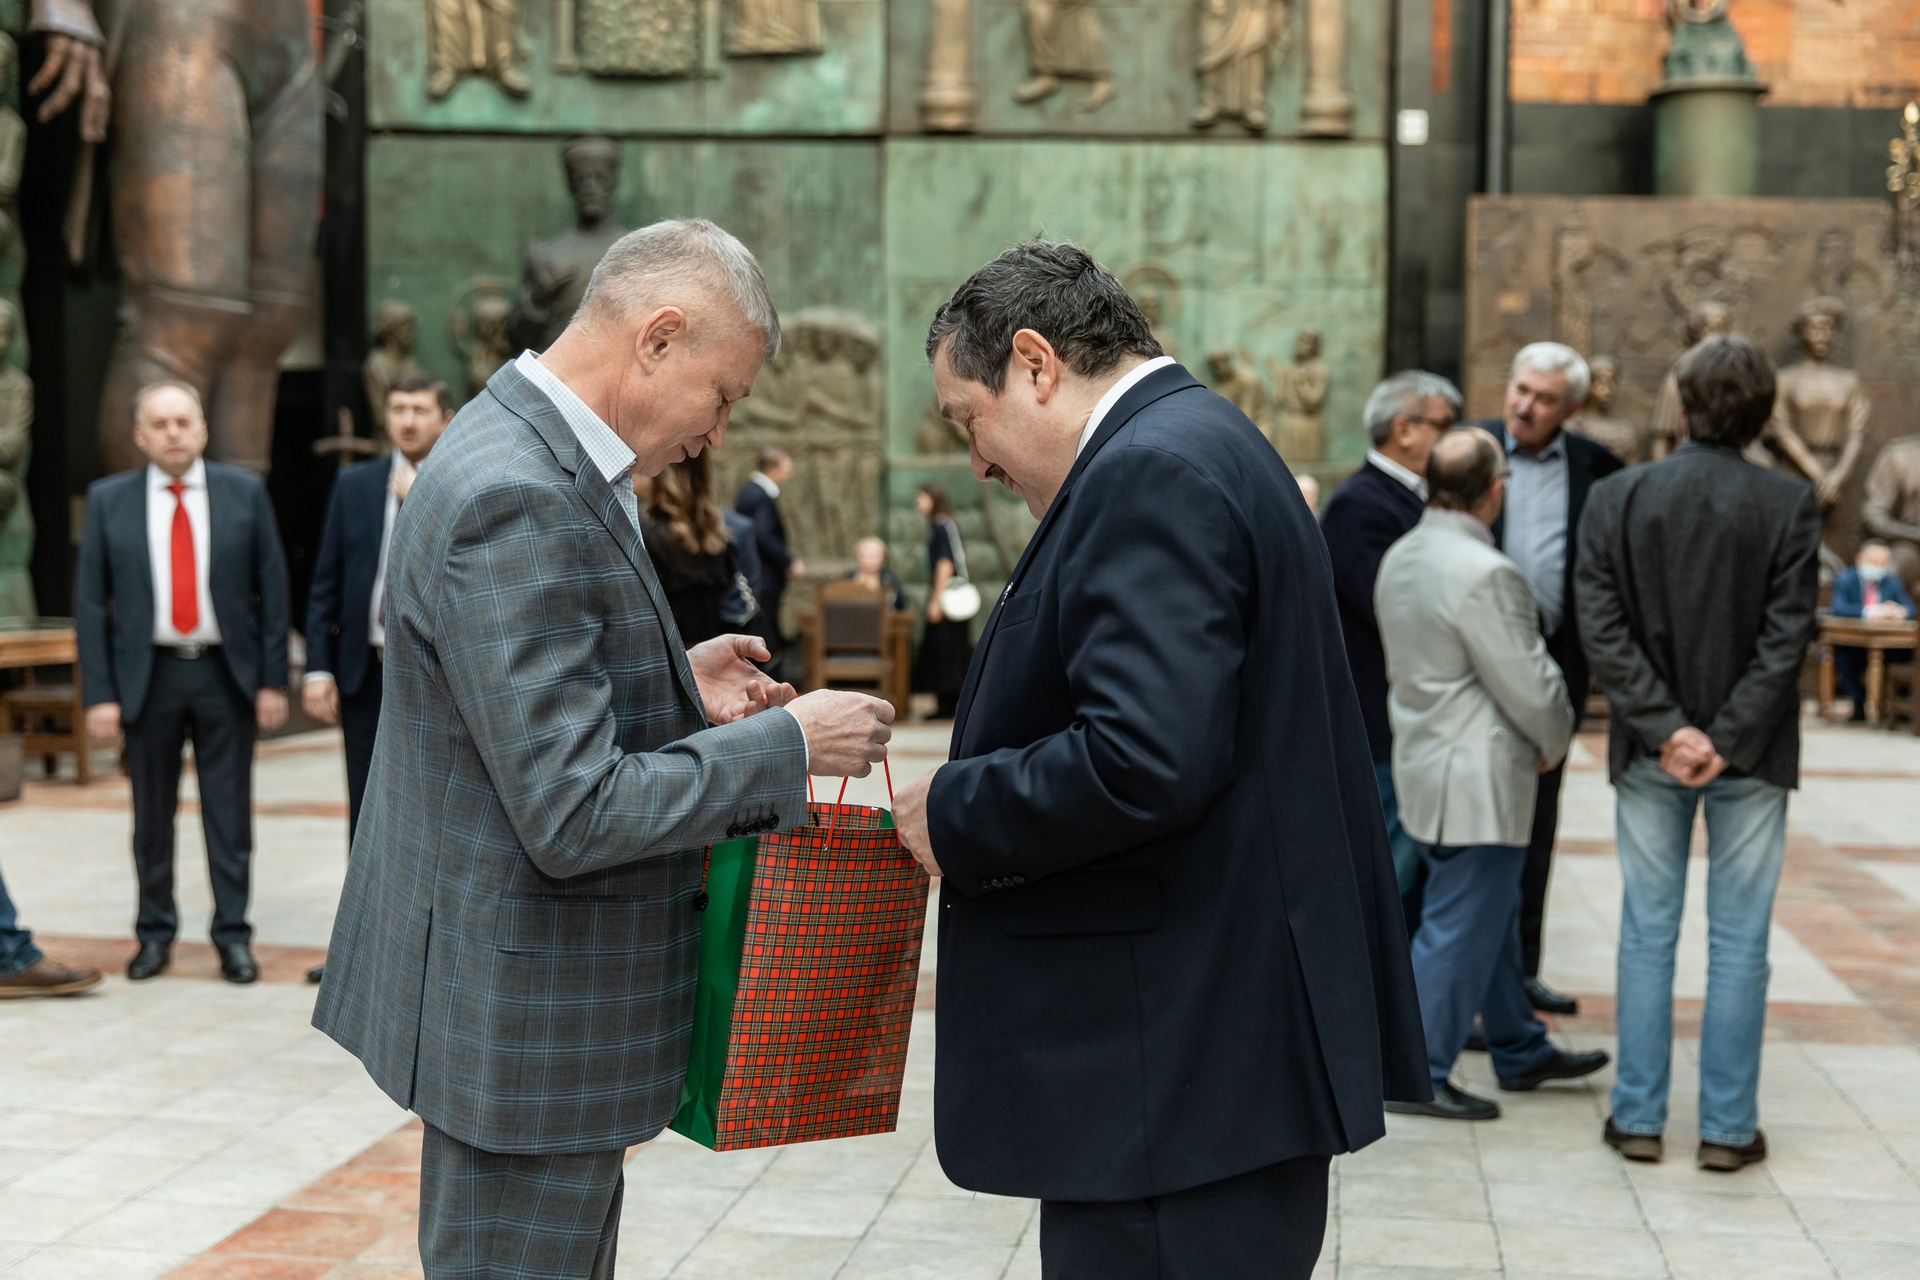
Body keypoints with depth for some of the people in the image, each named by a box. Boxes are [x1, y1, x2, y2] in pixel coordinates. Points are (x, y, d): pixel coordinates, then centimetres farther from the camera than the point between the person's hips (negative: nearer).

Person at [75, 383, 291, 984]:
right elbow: (90, 602, 1)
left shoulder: (245, 492, 0)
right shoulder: (108, 500, 1)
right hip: (148, 675, 1)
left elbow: (272, 589, 1)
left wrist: (273, 681, -4)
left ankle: (232, 935, 11)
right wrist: (99, 693, -6)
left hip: (227, 672, -1)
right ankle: (155, 933, 21)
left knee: (230, 814, 2)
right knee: (152, 815, 9)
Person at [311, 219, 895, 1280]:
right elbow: (571, 814, -26)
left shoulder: (530, 456, 8)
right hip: (523, 1020, -10)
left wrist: (676, 690, 9)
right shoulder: (519, 499, -24)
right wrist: (789, 742, -18)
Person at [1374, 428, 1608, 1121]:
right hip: (1476, 779, -10)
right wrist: (1555, 740, 2)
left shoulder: (1399, 558, 7)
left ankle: (1520, 1051, 33)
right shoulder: (1484, 573, -23)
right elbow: (1527, 683, -19)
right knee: (1460, 928, -1)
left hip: (1426, 759, 10)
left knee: (1493, 917, 21)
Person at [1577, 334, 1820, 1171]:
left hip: (1648, 755, 1)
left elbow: (1602, 629, -9)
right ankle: (1727, 1127, 12)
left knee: (1647, 934, 10)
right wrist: (1726, 741, -12)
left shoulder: (1615, 499, -4)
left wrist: (1666, 729, -10)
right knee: (1738, 941, 7)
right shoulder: (1789, 505, -8)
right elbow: (1787, 636, -13)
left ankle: (1638, 1117, 15)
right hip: (1751, 757, -1)